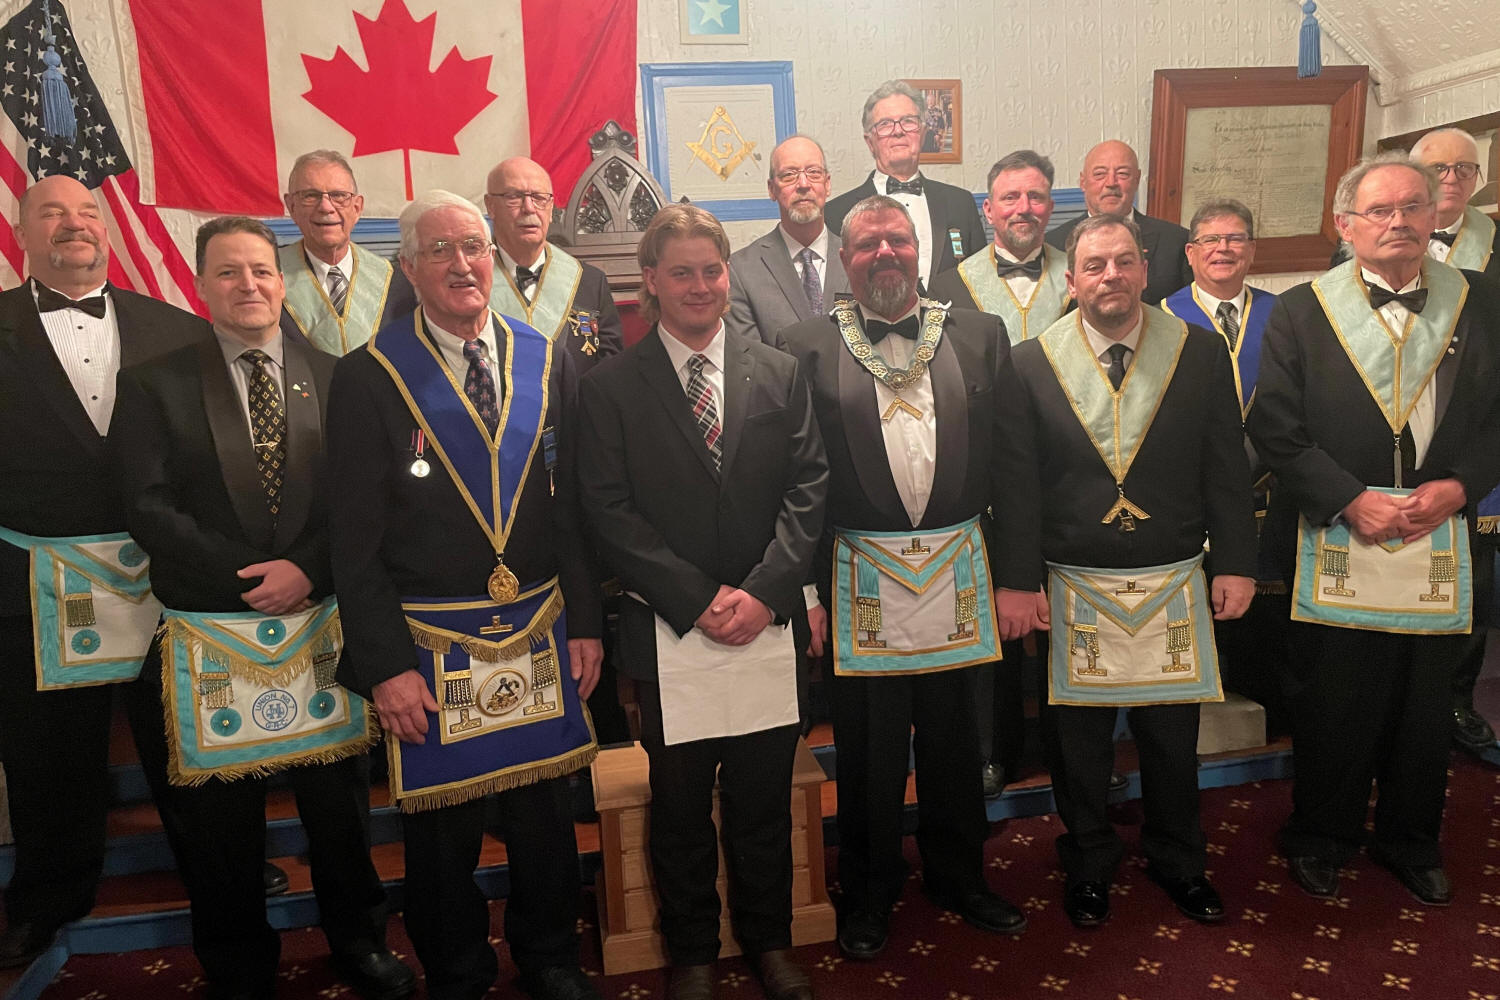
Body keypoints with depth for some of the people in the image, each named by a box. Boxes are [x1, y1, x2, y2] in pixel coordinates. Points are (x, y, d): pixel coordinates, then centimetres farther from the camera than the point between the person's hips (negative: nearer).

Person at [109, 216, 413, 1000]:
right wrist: (245, 578, -15)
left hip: (322, 624, 1)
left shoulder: (335, 378, 5)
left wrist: (308, 569, -15)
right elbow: (148, 507, -7)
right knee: (219, 816, 12)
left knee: (339, 797, 13)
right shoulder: (153, 384, 1)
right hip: (206, 633, -1)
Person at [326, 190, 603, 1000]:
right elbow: (355, 541, -6)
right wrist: (383, 664, -10)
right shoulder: (368, 377, -6)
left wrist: (585, 622, 3)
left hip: (539, 632, 3)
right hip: (428, 644, -2)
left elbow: (574, 504, 5)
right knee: (441, 832, 13)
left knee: (545, 816, 16)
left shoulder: (547, 360, 4)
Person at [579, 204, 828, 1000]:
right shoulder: (610, 388, -1)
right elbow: (610, 513, -6)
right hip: (670, 633, -1)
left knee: (764, 799, 14)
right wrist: (699, 598, -12)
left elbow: (808, 489, 2)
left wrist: (765, 590, -10)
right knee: (681, 807, 12)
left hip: (768, 625, 2)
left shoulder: (780, 374, 7)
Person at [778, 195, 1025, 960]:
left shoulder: (981, 336, 4)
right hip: (861, 577, -2)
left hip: (957, 574, 2)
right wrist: (807, 589, -7)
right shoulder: (807, 349, -3)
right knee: (867, 749, 12)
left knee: (952, 739, 17)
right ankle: (870, 892, 34)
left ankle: (959, 877, 39)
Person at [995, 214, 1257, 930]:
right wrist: (1016, 581, -8)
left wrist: (1235, 564, -1)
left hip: (1174, 586, 2)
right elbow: (1016, 482, -5)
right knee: (1077, 738, 13)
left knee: (1173, 735, 16)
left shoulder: (1202, 353, -1)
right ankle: (1088, 863, 36)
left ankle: (1177, 860, 40)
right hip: (1073, 588, -1)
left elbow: (1226, 468, 3)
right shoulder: (1030, 363, -5)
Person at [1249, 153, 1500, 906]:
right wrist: (1349, 499, -15)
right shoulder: (1300, 312, -3)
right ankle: (1321, 836, 30)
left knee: (1425, 702, 14)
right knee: (1329, 702, 9)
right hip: (1333, 546, -2)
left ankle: (1411, 840, 36)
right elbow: (1273, 428, -7)